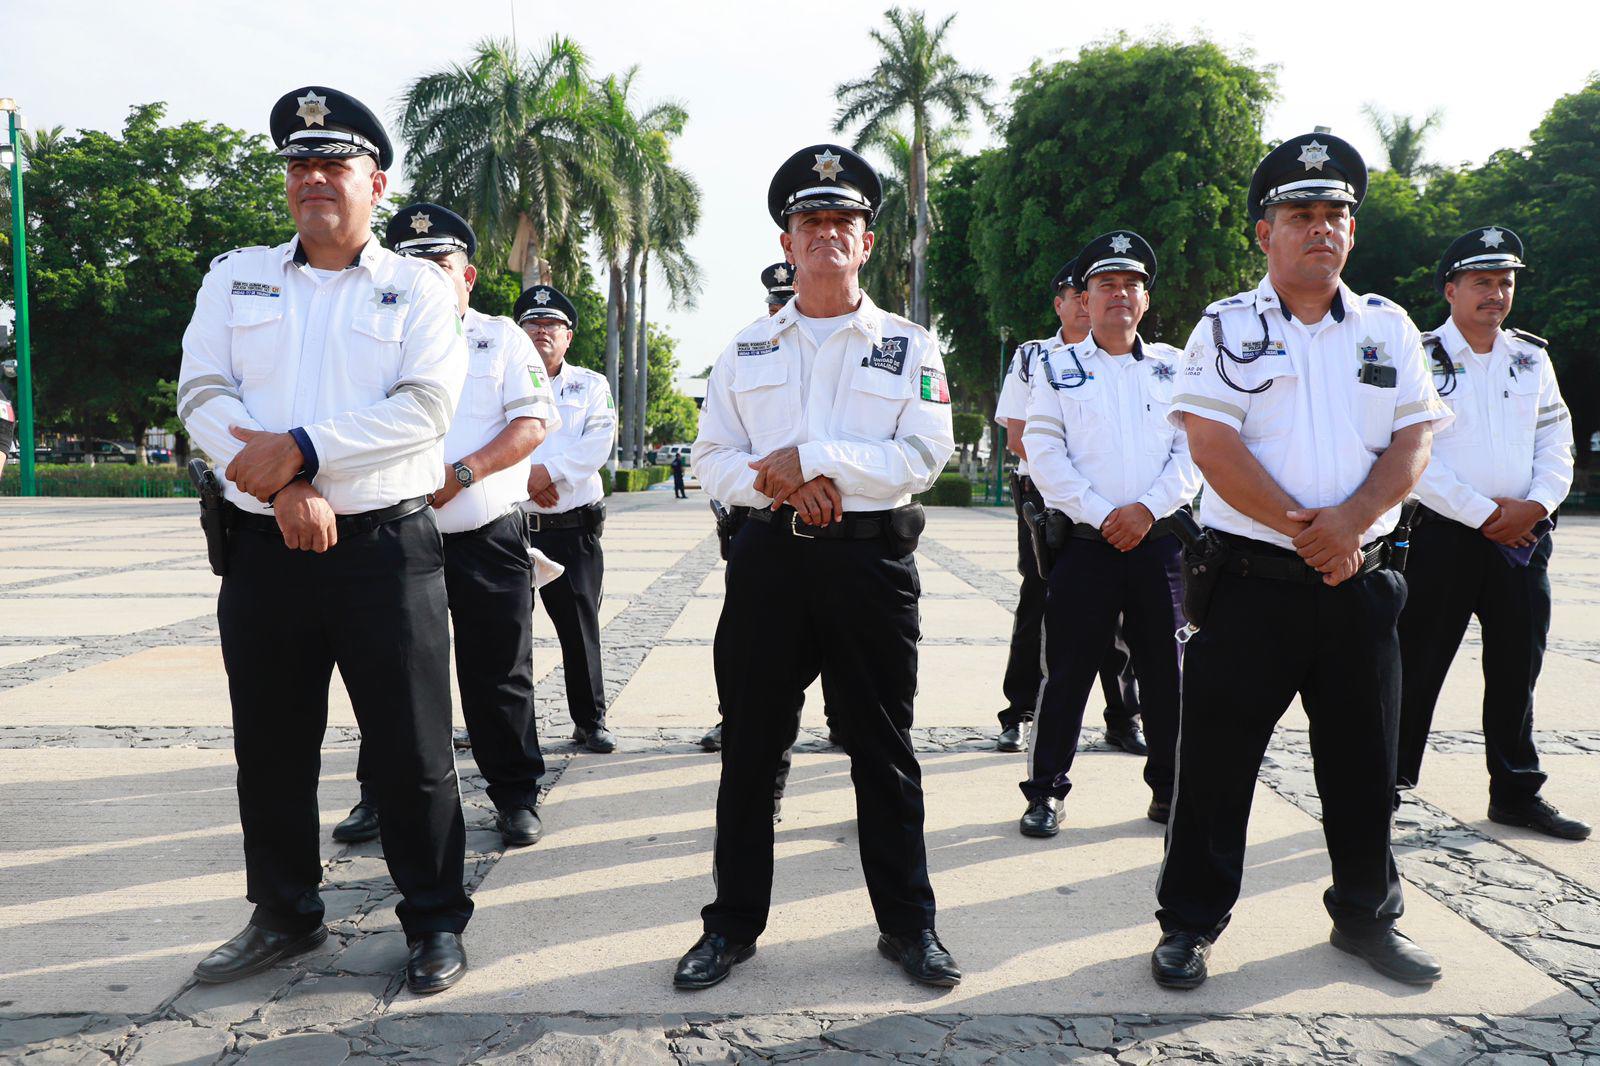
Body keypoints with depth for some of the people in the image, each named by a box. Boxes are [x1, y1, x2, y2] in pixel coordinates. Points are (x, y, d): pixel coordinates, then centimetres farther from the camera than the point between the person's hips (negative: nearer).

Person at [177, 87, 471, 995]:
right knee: (271, 748, 13)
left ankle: (436, 921, 17)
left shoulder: (419, 287, 4)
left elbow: (426, 408, -10)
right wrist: (282, 486, -14)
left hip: (387, 548, -3)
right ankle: (285, 915, 31)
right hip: (265, 549, 4)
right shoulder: (236, 277, 13)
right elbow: (204, 394, 1)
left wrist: (301, 450, -16)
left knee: (413, 749, 1)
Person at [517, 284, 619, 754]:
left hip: (572, 527, -1)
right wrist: (523, 480, -15)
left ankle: (590, 720, 13)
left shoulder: (592, 385, 11)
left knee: (580, 626, 2)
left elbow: (599, 442, -4)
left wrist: (549, 470, -16)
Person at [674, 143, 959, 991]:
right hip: (769, 557, 2)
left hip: (872, 560, -1)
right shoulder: (746, 349, 13)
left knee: (884, 751, 6)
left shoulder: (909, 346, 7)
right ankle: (733, 924, 20)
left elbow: (924, 455, -6)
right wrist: (784, 489, -12)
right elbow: (712, 458, 8)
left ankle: (908, 923, 21)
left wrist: (809, 458, -14)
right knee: (749, 747, 6)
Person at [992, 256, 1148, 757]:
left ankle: (1124, 718, 11)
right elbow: (1018, 438, 2)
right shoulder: (1031, 357, 9)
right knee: (1036, 606, 2)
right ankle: (1017, 716, 11)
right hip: (1044, 495, -1)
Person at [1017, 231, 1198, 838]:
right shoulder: (1057, 367, 8)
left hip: (1160, 539, 2)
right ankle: (1045, 790, 10)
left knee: (1166, 668, 7)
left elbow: (1194, 449, 5)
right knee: (1068, 669, 0)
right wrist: (1100, 516, -11)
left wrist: (1149, 507, -10)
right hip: (1084, 540, -2)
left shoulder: (1173, 367, 13)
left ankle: (1170, 786, 21)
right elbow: (1045, 452, -2)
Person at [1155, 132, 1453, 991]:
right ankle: (1190, 922, 16)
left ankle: (1367, 915, 33)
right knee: (1216, 759, 2)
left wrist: (1350, 521, -15)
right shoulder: (1227, 328, 0)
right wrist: (1300, 528, -17)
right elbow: (1214, 446, -10)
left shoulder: (1389, 328, 11)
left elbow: (1412, 442, 3)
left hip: (1360, 581, 4)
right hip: (1251, 581, -3)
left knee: (1364, 760, 14)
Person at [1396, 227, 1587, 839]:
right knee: (1416, 666, -1)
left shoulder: (1532, 358, 12)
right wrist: (1482, 513, -13)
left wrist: (1536, 505, -6)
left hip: (1523, 535, 5)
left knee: (1517, 669, 11)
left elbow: (1556, 443, 12)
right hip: (1444, 535, -5)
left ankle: (1516, 794, 22)